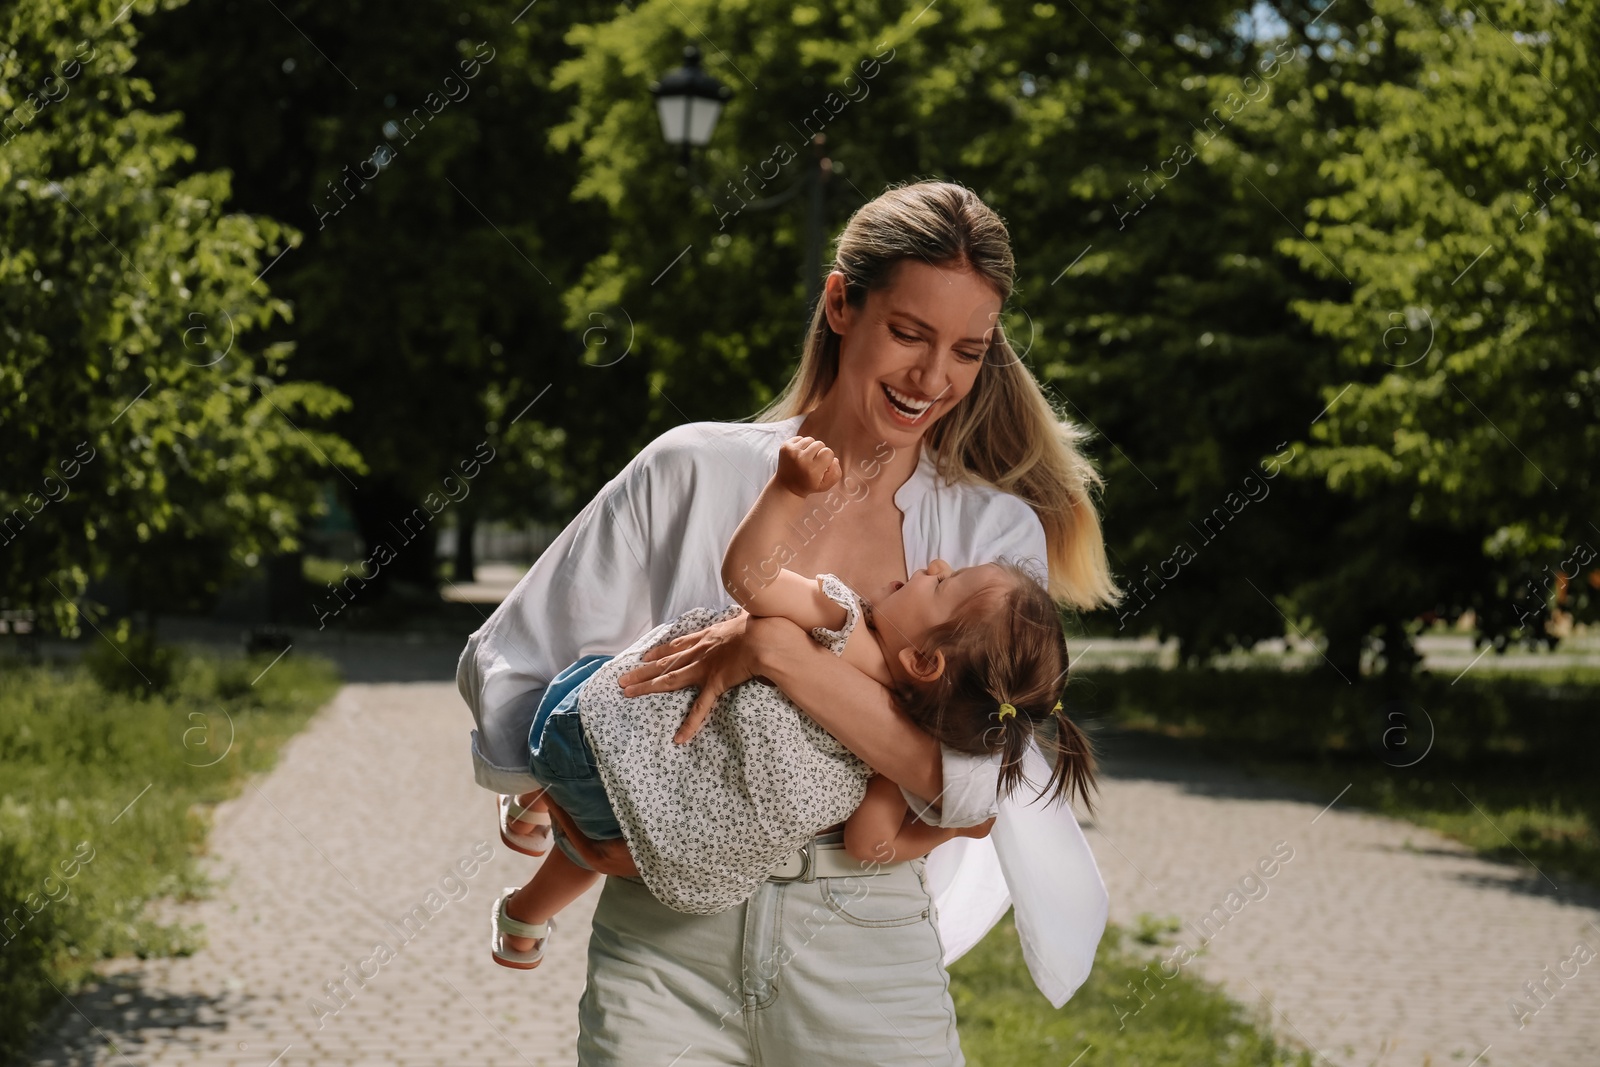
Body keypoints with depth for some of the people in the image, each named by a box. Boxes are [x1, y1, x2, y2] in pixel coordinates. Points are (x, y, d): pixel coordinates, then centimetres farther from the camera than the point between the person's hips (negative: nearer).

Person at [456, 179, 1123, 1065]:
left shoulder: (995, 533, 2)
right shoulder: (693, 473, 2)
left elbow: (973, 781, -14)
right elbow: (504, 665, 7)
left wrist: (774, 650, -21)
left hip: (867, 966, 0)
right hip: (669, 947, 0)